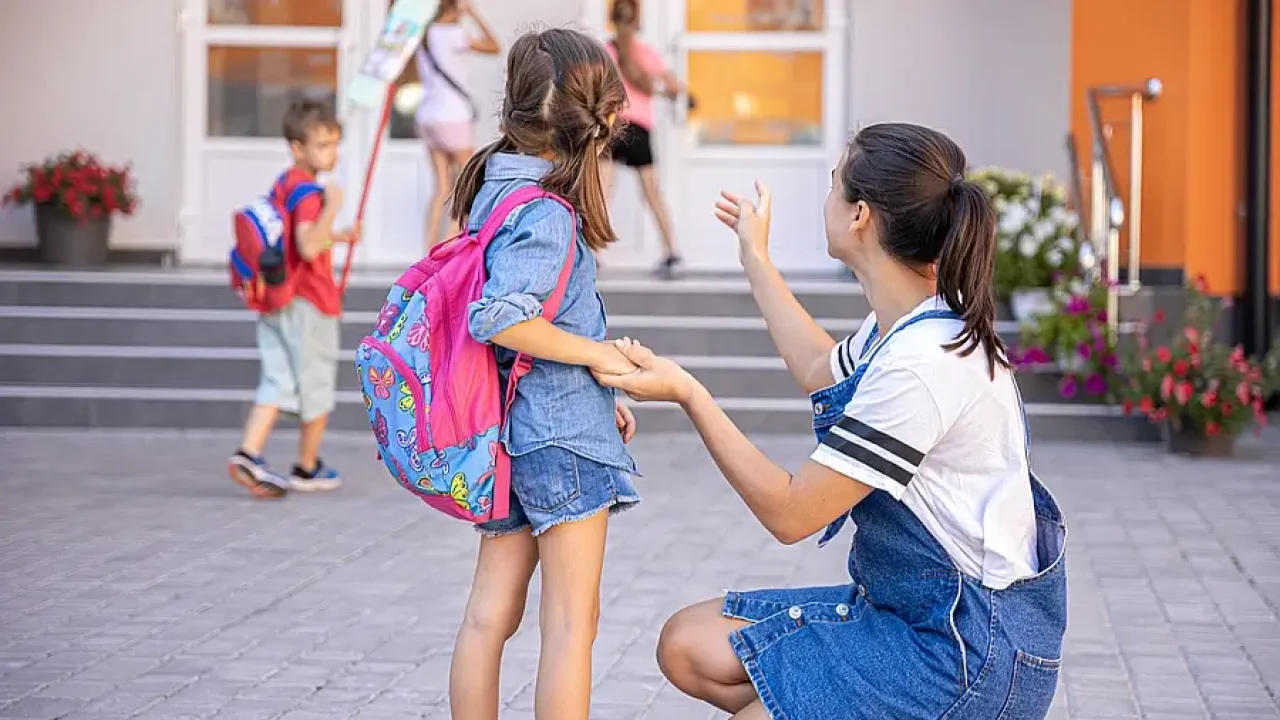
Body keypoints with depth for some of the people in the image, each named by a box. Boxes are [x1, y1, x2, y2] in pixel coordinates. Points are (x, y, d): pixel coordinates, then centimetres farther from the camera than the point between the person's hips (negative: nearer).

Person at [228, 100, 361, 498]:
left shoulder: (283, 185, 13)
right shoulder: (307, 191, -17)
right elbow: (309, 248, -28)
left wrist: (338, 237, 26)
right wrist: (331, 207, -32)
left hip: (275, 301, 8)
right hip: (308, 304, -8)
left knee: (278, 381, 4)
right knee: (316, 386, 7)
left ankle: (248, 453, -13)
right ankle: (307, 468, 18)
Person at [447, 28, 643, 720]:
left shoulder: (494, 188, 10)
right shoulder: (546, 213, -18)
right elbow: (500, 318, -30)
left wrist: (598, 392, 16)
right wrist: (596, 354, -17)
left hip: (508, 431, 9)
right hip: (561, 433, -9)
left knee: (490, 613, 11)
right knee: (572, 622, -2)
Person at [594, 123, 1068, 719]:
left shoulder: (922, 362, -26)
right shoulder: (899, 325, 4)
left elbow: (790, 513, -21)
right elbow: (823, 373, 30)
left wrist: (689, 395, -17)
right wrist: (756, 260, 39)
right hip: (905, 604, 10)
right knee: (687, 647, 7)